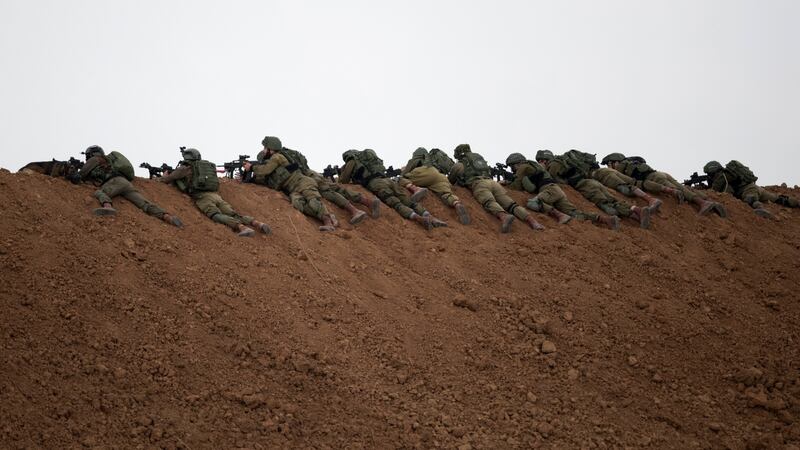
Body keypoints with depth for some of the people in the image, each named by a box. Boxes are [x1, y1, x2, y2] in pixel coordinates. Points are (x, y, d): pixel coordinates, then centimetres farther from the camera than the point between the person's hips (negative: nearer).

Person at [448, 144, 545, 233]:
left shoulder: (459, 165, 21)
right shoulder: (480, 158, 38)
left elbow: (450, 181, 32)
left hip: (479, 184, -5)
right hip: (492, 182, 5)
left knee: (490, 203, -32)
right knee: (511, 204, -13)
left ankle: (504, 216, -65)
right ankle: (530, 219, -39)